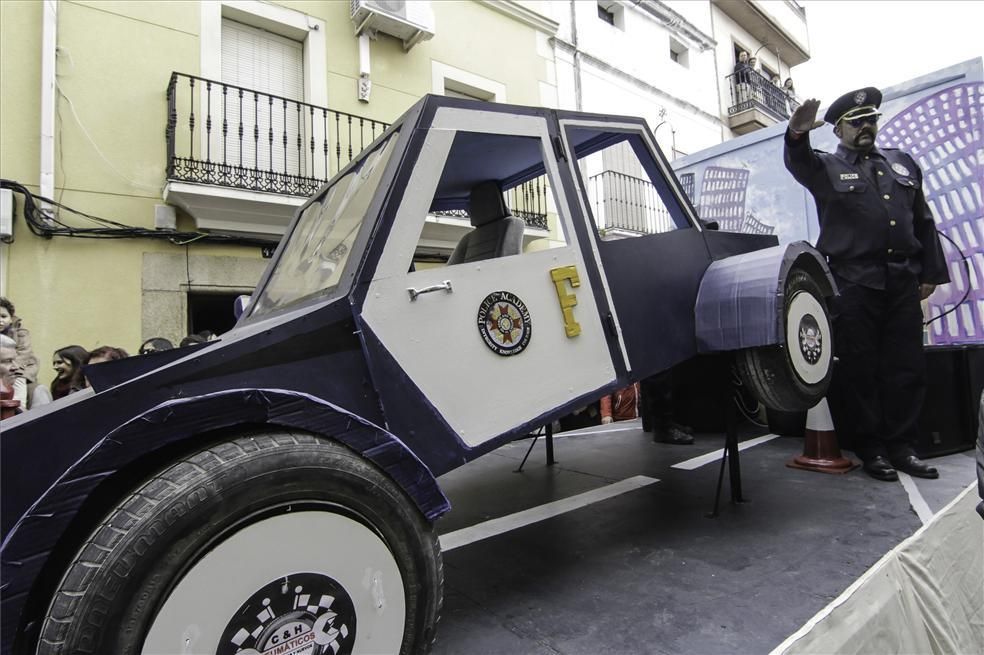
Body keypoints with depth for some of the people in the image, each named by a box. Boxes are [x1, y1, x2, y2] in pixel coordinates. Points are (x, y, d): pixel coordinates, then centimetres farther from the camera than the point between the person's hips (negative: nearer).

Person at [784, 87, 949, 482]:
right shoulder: (827, 167, 8)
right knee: (859, 370, 0)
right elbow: (798, 163, -17)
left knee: (907, 369, 7)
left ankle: (901, 447, 18)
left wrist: (931, 272, 14)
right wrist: (797, 135, -39)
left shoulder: (902, 164, 21)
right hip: (853, 283, -5)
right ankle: (871, 450, 11)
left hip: (903, 282, 5)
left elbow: (924, 223, 20)